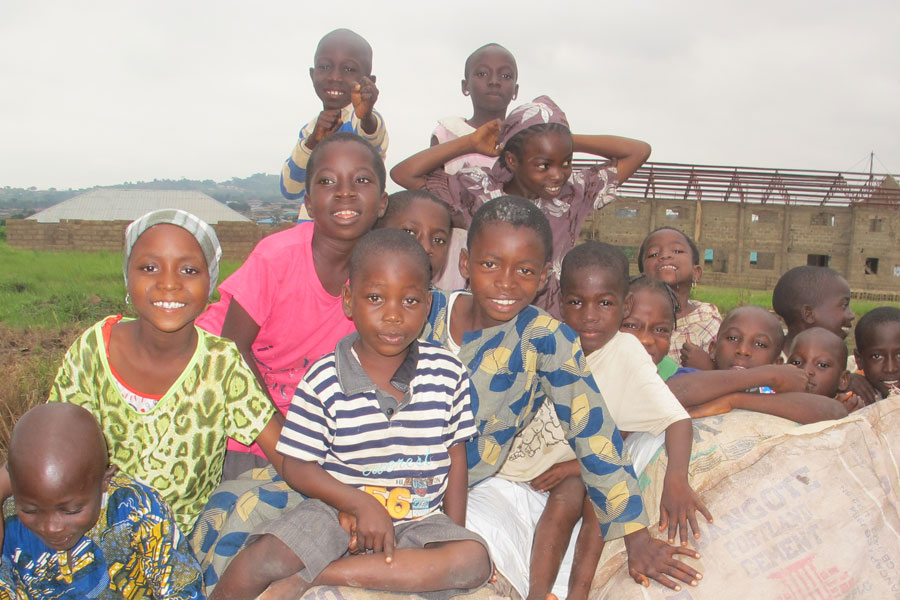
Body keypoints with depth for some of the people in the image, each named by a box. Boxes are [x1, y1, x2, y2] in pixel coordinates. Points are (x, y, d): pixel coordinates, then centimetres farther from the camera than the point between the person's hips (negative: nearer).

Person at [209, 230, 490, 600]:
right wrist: (361, 503, -18)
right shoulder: (324, 380, -10)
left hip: (420, 520, 3)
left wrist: (455, 537, 1)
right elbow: (297, 466, -6)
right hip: (338, 509, -2)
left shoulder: (448, 374, -3)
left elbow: (455, 455, 5)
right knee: (258, 563, -27)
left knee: (475, 560, -27)